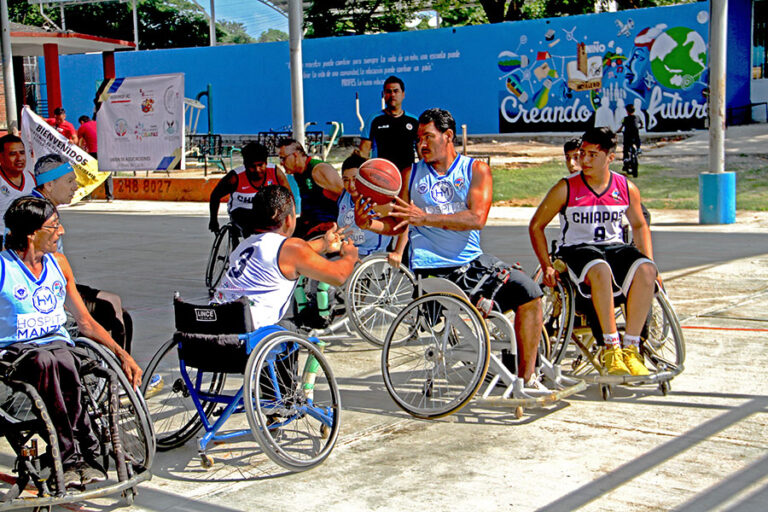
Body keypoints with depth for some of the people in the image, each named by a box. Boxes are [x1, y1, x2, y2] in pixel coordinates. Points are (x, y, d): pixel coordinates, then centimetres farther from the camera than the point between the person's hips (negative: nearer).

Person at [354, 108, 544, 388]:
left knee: (529, 292, -11)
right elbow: (396, 223, 11)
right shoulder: (411, 174, 9)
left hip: (471, 260, 2)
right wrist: (368, 223, -11)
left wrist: (425, 218, -22)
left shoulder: (477, 170, 4)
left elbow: (477, 218, -12)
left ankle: (527, 377, 0)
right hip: (430, 267, -2)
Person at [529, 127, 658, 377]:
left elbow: (639, 225, 20)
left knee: (645, 270, -30)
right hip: (577, 248, -3)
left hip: (615, 246, 3)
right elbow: (536, 226, 3)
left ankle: (630, 348, -22)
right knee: (600, 270, -39)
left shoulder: (627, 188, 5)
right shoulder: (565, 188, -4)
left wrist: (650, 263, 7)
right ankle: (611, 349, -30)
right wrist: (547, 266, -6)